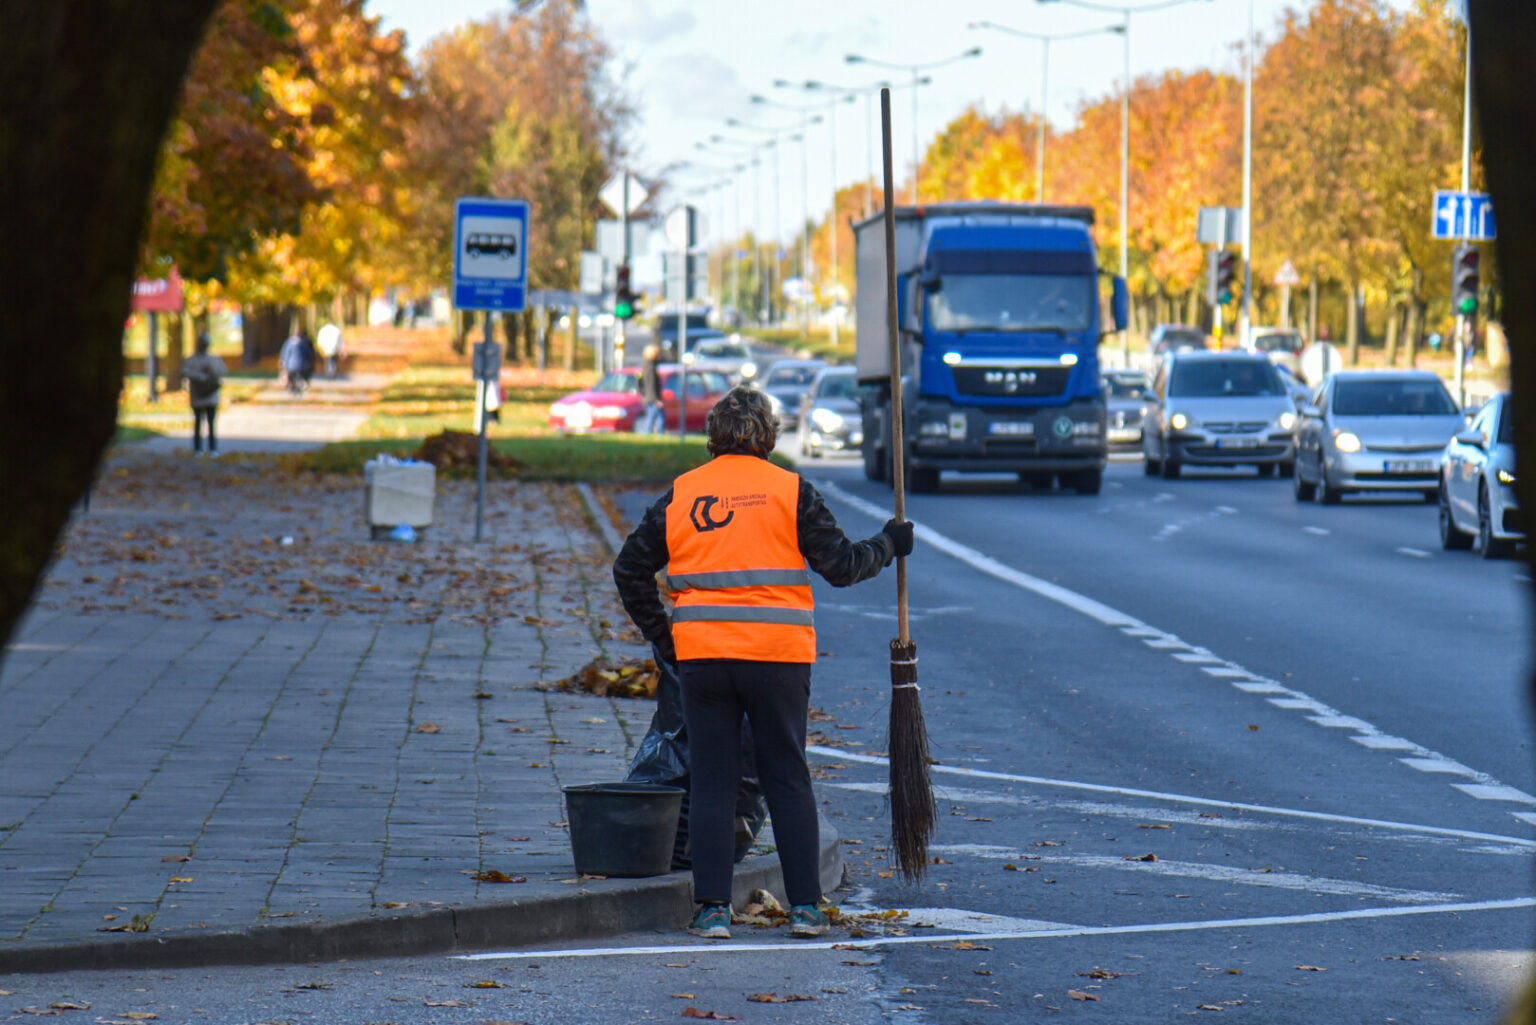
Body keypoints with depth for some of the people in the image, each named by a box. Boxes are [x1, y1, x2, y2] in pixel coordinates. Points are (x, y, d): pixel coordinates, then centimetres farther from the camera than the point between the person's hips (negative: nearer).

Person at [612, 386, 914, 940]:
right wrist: (888, 545, 17)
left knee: (710, 783, 6)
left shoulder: (680, 495, 7)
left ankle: (713, 908, 1)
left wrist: (661, 636, 18)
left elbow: (630, 569, 10)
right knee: (787, 779, 8)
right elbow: (841, 566, 0)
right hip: (777, 656, -1)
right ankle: (805, 906, 8)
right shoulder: (791, 491, -1)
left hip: (700, 654, 1)